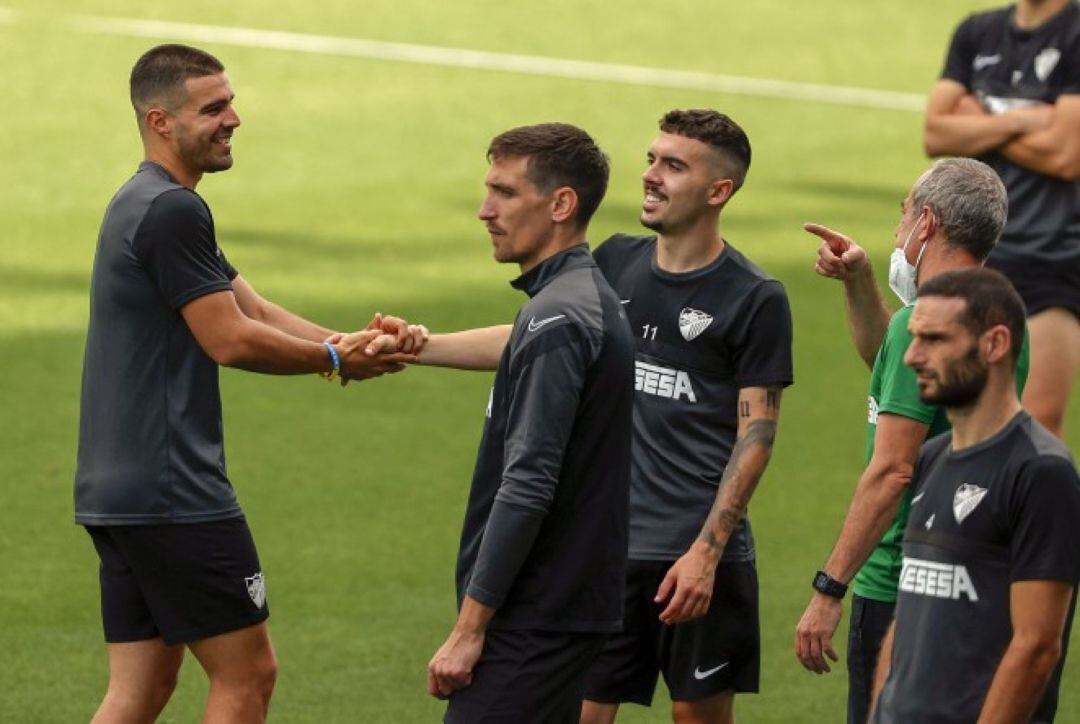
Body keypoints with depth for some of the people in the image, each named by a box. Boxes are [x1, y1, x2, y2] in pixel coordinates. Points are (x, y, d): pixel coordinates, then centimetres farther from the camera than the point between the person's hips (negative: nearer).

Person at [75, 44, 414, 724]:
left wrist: (355, 343, 1)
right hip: (172, 492, -10)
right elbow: (230, 339, -16)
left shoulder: (142, 205, 18)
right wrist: (336, 359, -3)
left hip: (117, 490, 10)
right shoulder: (172, 210, -15)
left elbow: (256, 310, 16)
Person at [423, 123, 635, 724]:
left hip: (535, 621, -10)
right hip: (572, 605, 10)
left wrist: (469, 628, -20)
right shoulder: (592, 300, 15)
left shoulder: (556, 319, -16)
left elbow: (528, 485, -22)